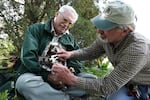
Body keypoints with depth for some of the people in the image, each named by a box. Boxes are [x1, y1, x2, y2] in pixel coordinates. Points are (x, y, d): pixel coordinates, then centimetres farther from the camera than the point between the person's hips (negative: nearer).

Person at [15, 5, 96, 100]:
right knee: (24, 82, -37)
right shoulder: (36, 29, 4)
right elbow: (28, 56, -9)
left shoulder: (70, 39, 18)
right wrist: (46, 75, -18)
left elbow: (76, 61, 7)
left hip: (63, 78, 4)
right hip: (35, 75, -3)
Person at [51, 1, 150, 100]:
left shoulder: (138, 49, -38)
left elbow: (108, 86, -35)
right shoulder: (105, 37, -17)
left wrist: (71, 79, -34)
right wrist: (71, 54, -15)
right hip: (126, 83, 6)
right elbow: (89, 52, 5)